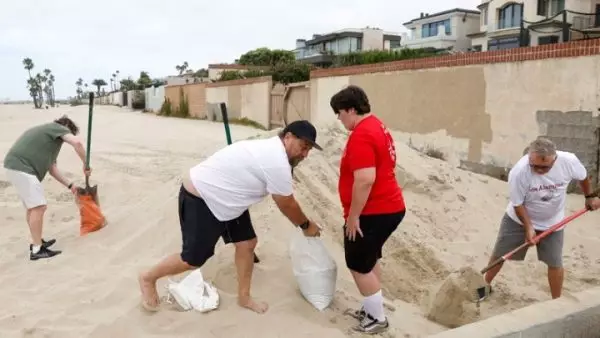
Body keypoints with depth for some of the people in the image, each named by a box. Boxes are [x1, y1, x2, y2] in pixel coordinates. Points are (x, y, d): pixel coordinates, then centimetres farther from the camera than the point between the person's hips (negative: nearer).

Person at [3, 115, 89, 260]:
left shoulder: (50, 135, 27)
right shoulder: (57, 128, 1)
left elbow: (52, 168, 27)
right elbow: (77, 142, -20)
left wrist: (70, 185, 26)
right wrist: (85, 164, -8)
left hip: (17, 167, 10)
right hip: (21, 167, -10)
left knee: (32, 207, 19)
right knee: (38, 207, -9)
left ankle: (37, 242, 30)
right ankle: (37, 250, -5)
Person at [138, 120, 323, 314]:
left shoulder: (271, 150, 4)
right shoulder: (277, 163, -27)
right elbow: (287, 205, -14)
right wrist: (306, 225, 2)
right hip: (200, 200, -10)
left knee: (246, 243, 8)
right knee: (193, 260, 3)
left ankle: (244, 298, 24)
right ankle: (148, 279, 29)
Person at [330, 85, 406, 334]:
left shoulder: (361, 135, -21)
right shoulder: (377, 127, 12)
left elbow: (365, 180, -29)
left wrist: (353, 216, -20)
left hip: (372, 213, -10)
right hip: (388, 208, 10)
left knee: (359, 266, 5)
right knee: (370, 260, 21)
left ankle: (377, 319, 17)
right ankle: (371, 309, 33)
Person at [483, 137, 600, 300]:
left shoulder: (569, 161, -26)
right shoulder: (519, 172, -34)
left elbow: (583, 177, 0)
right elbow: (517, 204, -20)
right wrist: (528, 227, -24)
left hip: (552, 222, 2)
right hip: (518, 219, -1)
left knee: (555, 263, 6)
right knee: (499, 255, 7)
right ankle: (485, 286, 30)